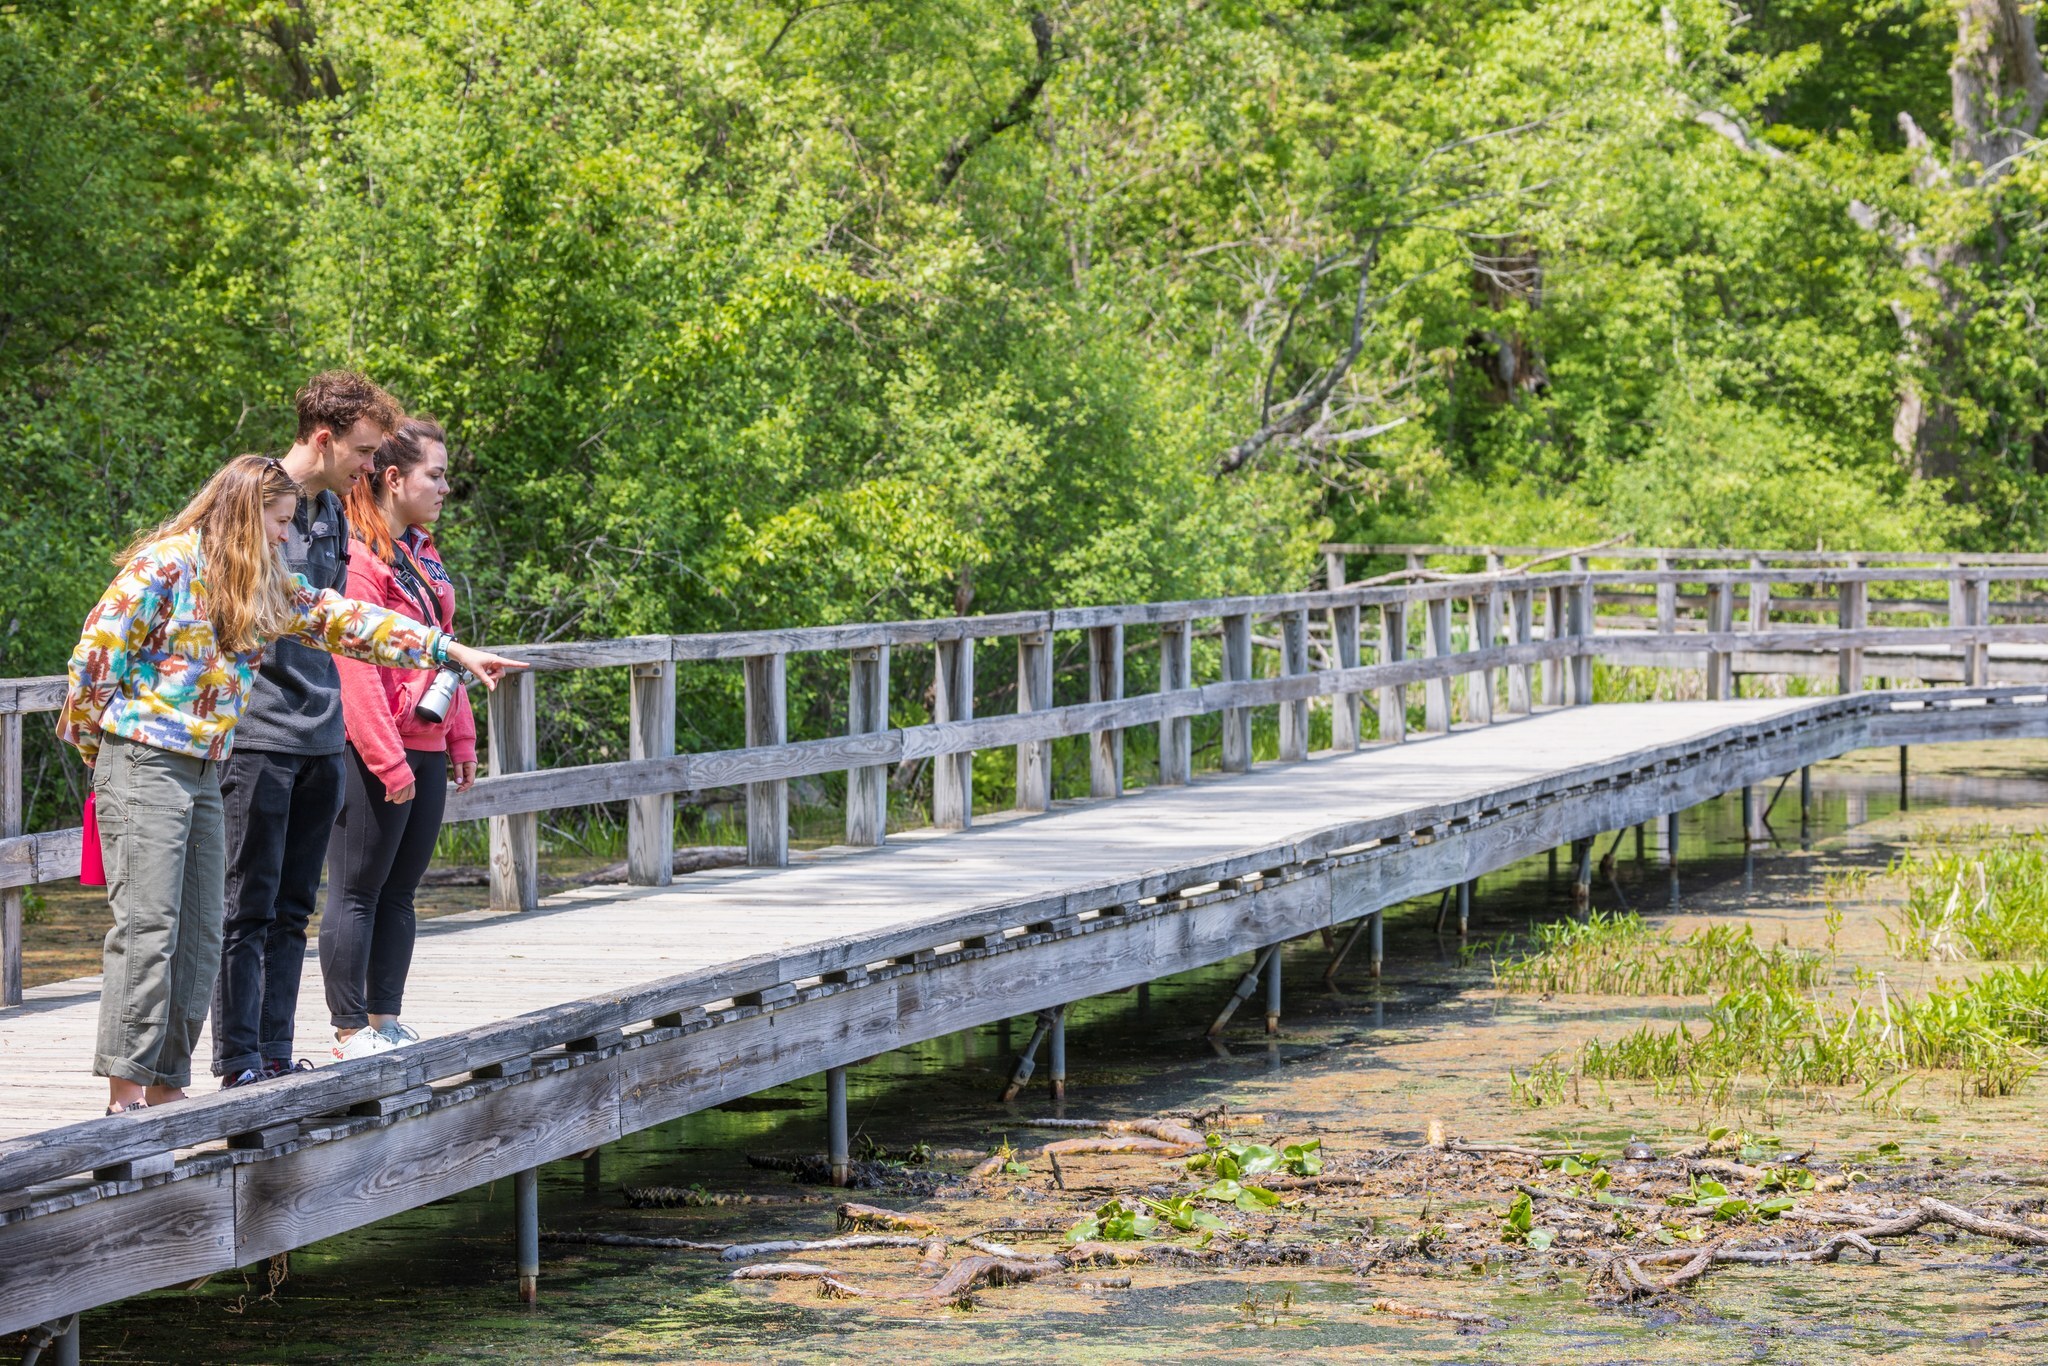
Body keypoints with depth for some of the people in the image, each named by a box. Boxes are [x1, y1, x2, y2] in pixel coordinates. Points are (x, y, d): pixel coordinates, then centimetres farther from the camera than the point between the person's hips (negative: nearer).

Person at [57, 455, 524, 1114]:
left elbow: (344, 619, 15)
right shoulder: (165, 564, -10)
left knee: (198, 937, 6)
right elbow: (96, 652, -10)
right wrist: (100, 745, -3)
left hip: (203, 773, 8)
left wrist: (452, 650, 11)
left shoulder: (266, 585, 13)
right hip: (141, 764, -8)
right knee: (148, 927, -12)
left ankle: (166, 1088, 11)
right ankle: (125, 1093, -11)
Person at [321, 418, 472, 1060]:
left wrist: (460, 740, 16)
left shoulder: (422, 555, 16)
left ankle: (386, 1019, 19)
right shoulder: (357, 558, -14)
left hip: (425, 749, 9)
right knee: (356, 891, -1)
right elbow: (356, 668, -19)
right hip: (373, 751, -9)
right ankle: (351, 1031, 3)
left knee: (399, 891, 12)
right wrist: (389, 761, -20)